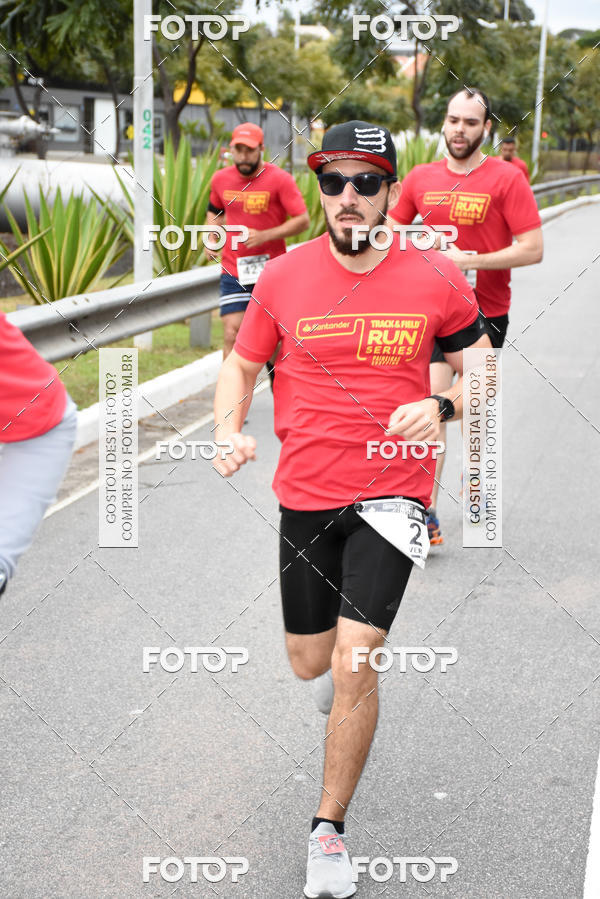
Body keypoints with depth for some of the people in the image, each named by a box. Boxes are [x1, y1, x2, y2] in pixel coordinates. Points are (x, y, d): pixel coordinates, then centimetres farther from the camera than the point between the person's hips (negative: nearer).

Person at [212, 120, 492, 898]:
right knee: (311, 663, 13)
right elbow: (241, 366, 10)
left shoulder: (434, 280, -5)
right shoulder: (283, 278, -2)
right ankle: (353, 664, 53)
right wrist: (230, 431, -10)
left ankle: (329, 831, 7)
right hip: (306, 496, 3)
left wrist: (440, 407, -16)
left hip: (392, 493, -2)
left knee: (354, 660, -13)